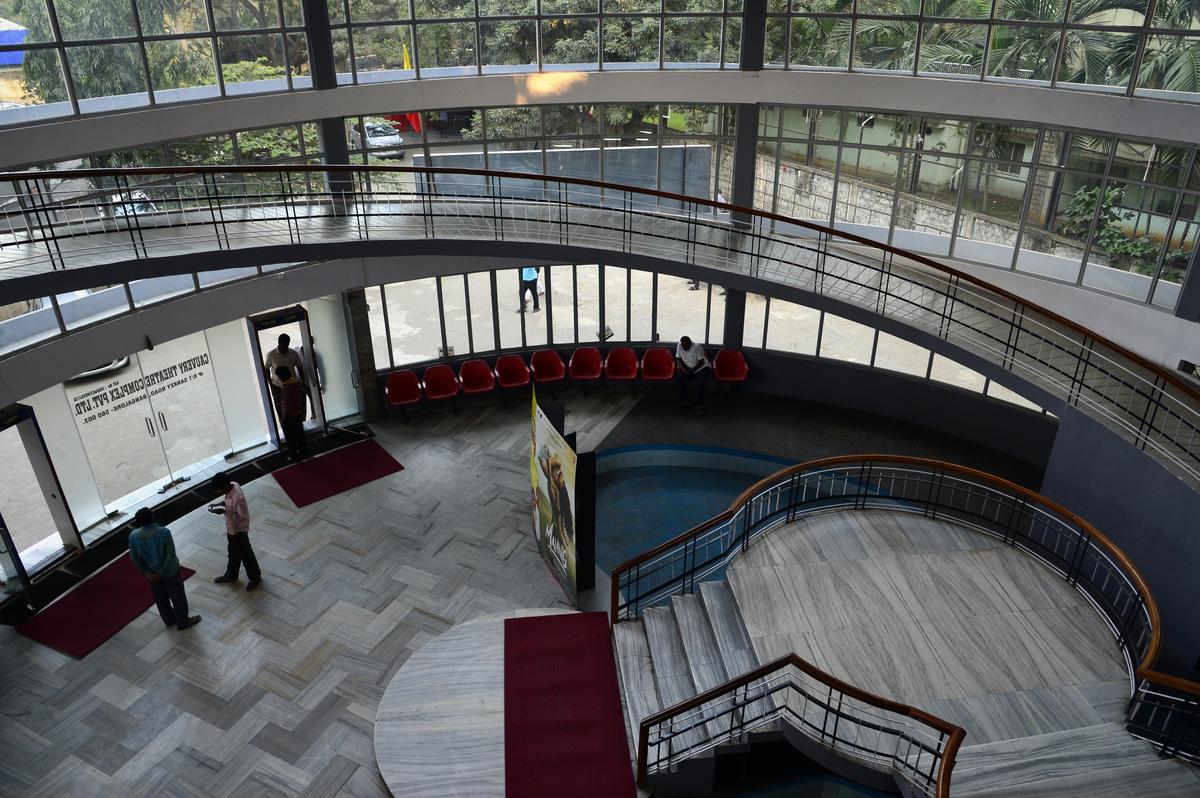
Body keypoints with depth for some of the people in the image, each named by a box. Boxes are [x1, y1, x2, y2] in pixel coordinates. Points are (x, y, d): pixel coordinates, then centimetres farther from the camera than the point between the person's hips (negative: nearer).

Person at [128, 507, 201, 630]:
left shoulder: (133, 536, -17)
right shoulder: (163, 532, -28)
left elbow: (134, 558, -7)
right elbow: (171, 555, -25)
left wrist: (147, 572, 0)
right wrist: (161, 573, -14)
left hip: (151, 572, 4)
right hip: (170, 571, -4)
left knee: (160, 597, 26)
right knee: (177, 596, 17)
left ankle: (169, 619, 46)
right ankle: (183, 622, 32)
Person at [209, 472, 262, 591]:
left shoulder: (237, 497, -37)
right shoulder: (232, 485, -11)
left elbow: (242, 516, -29)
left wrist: (224, 511, -27)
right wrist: (219, 505, -6)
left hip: (239, 530, -8)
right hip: (231, 528, 8)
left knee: (245, 554, 12)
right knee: (233, 553, 27)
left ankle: (255, 577, 33)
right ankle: (230, 575, 47)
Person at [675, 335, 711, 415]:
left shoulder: (697, 347, -21)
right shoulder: (679, 346, -6)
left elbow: (701, 362, -19)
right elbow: (678, 359, 1)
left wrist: (691, 371, -24)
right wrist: (683, 369, -16)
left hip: (701, 368, -5)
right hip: (688, 369, 5)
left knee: (700, 382, -31)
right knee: (680, 378, -22)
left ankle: (700, 406, -23)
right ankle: (684, 401, -7)